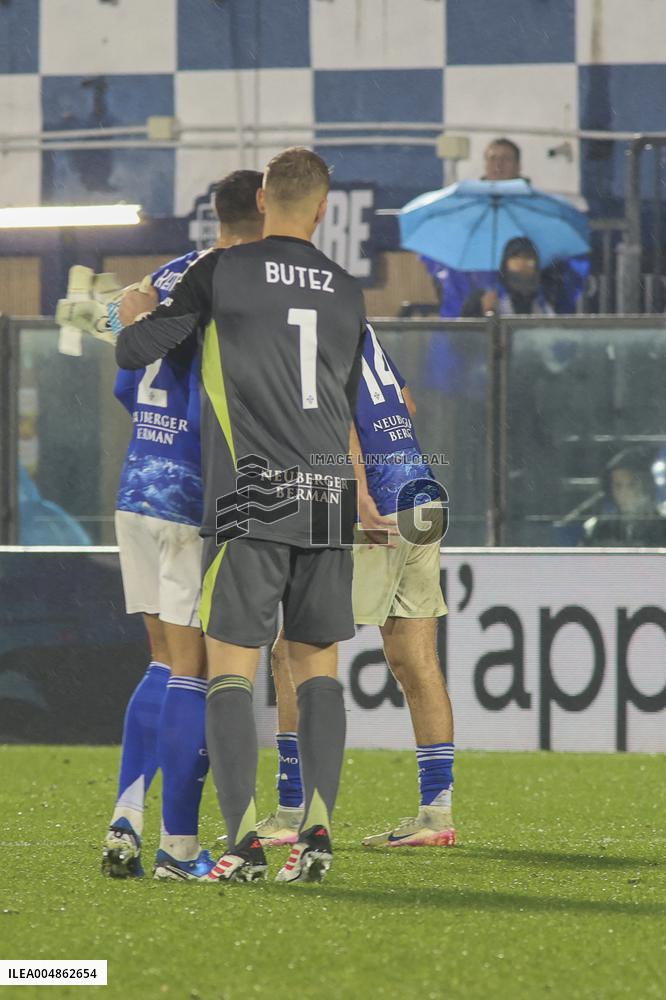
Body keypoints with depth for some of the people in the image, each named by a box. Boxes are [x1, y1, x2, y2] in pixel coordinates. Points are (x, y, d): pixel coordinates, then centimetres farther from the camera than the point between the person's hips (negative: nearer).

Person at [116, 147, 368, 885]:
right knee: (317, 663, 10)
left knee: (230, 665, -2)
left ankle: (244, 839, -14)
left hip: (250, 497, -4)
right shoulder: (346, 293, 13)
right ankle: (318, 828, -3)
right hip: (326, 497, 4)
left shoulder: (224, 272, -1)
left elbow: (133, 351, 3)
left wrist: (134, 326, 25)